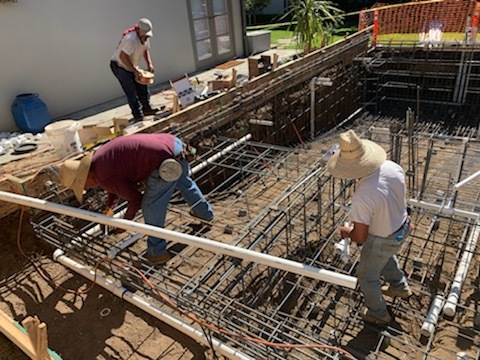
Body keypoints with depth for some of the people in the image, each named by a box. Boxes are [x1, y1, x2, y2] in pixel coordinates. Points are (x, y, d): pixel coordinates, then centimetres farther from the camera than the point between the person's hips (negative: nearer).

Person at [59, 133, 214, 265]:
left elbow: (135, 199, 0)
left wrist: (125, 221, 16)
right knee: (183, 181, 35)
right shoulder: (98, 157, 20)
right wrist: (109, 208, 29)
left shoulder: (104, 178, -7)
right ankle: (205, 213, 59)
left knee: (151, 207, 8)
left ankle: (157, 252, 26)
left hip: (165, 161, -10)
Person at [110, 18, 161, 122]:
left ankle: (146, 108, 22)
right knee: (131, 90, -13)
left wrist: (149, 64, -4)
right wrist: (135, 71, -28)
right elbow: (122, 56, -31)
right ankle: (138, 116, -10)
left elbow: (146, 50, 13)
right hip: (119, 66, -9)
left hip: (131, 66, 9)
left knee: (142, 86, 7)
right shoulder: (131, 39, -31)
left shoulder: (145, 38, -3)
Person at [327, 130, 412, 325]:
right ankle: (399, 286, 62)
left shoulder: (362, 197, -40)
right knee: (386, 256, 38)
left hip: (382, 240, -7)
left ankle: (378, 313, 46)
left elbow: (360, 237, -26)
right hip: (402, 228, 7)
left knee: (367, 276, 21)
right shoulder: (392, 167, -21)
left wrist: (347, 232, -7)